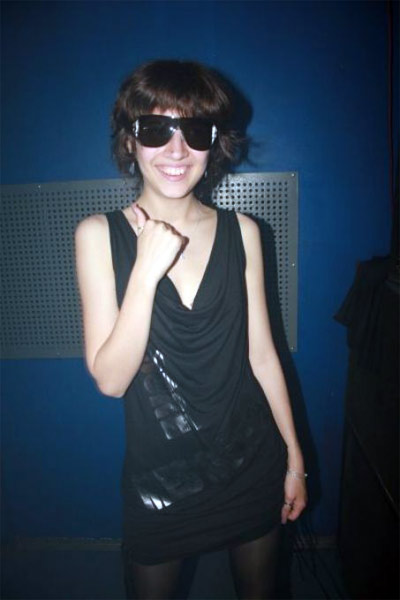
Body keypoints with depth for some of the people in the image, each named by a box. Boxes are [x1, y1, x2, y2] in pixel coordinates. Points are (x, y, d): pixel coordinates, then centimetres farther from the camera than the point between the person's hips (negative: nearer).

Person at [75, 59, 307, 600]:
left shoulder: (241, 231, -6)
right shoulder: (99, 234, -11)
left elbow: (261, 353, -1)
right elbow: (110, 379, -16)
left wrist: (294, 455, 4)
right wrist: (146, 270, -26)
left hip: (253, 462, 2)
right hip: (159, 472, -1)